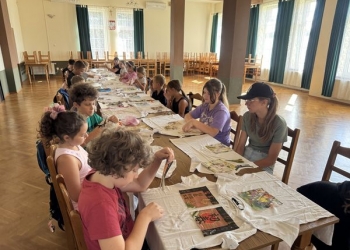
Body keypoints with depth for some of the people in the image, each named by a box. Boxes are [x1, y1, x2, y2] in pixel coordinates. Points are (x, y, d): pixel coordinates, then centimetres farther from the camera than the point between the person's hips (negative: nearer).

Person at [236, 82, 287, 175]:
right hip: (246, 155, 5)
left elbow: (271, 159, -14)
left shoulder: (278, 124, -17)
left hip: (263, 166, -4)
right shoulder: (247, 116, -4)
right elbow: (241, 145, -1)